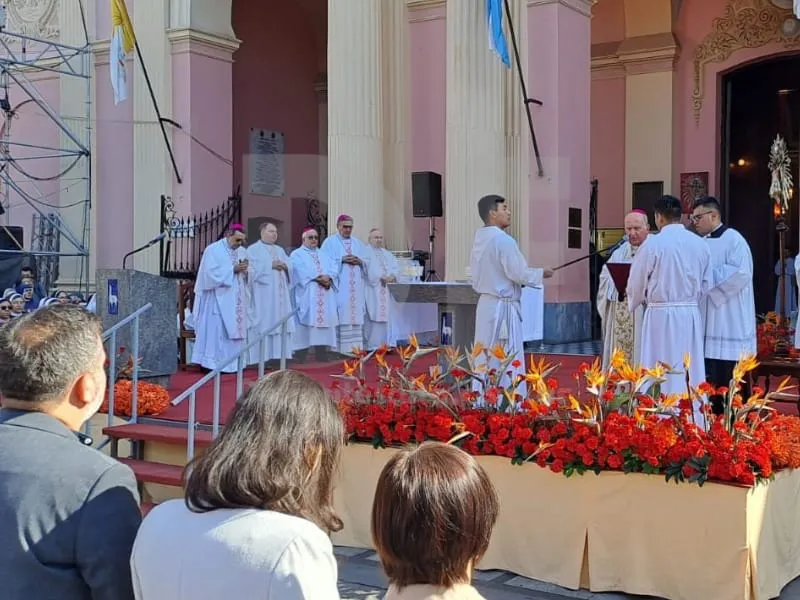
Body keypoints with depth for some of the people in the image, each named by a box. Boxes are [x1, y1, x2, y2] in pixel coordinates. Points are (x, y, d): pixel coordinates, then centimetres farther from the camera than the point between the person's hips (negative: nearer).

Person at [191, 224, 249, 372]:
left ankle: (232, 364, 11)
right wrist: (233, 269, -19)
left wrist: (245, 270, -9)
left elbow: (246, 276, 14)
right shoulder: (213, 250, -6)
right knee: (217, 330, -8)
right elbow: (212, 273, -16)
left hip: (236, 301, 6)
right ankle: (214, 364, -4)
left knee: (235, 329, 6)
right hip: (218, 299, -6)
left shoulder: (242, 251, 12)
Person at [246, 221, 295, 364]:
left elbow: (290, 267, 15)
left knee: (281, 323, 2)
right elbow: (254, 268, -12)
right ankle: (262, 357, -11)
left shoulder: (280, 250, 22)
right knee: (264, 324, -10)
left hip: (280, 294, 6)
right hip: (263, 294, -6)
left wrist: (284, 266, -7)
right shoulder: (253, 250, 2)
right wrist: (271, 265, -15)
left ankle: (278, 355, 5)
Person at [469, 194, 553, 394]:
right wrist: (541, 273, 1)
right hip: (503, 306, -8)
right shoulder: (503, 240, -15)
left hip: (486, 303, 8)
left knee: (486, 359, 11)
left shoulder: (479, 239, 9)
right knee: (508, 362, -3)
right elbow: (518, 273, -15)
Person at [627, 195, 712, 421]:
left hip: (661, 315, -4)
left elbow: (636, 284, -1)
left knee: (660, 375, 1)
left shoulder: (653, 244, -10)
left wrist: (636, 303, 19)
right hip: (691, 315, 4)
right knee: (691, 372, 10)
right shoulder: (700, 244, 3)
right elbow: (706, 285, 9)